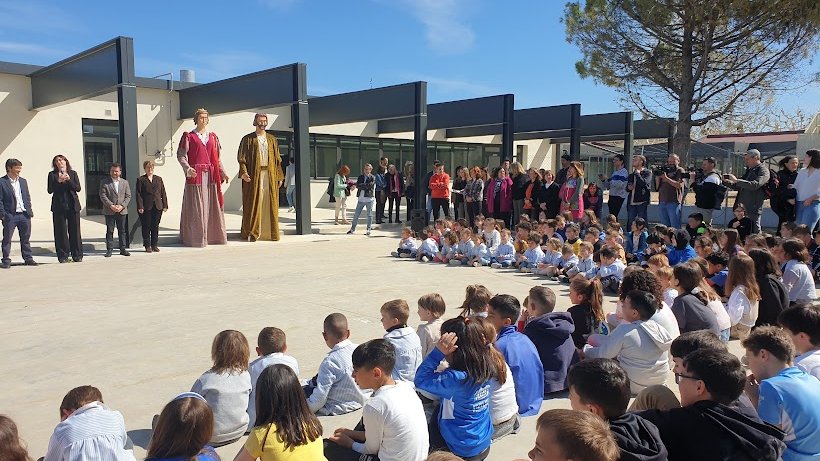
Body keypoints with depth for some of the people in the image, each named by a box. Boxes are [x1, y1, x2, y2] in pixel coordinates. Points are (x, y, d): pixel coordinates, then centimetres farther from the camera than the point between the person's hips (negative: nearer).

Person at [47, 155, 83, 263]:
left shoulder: (73, 173, 10)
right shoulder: (52, 174, 8)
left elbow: (78, 188, 1)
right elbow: (50, 190, 0)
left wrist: (69, 180, -11)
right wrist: (58, 181, -12)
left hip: (73, 205, 0)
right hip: (59, 206, 0)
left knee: (75, 231, 1)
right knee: (61, 232, 0)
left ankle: (77, 255, 7)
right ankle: (63, 256, 6)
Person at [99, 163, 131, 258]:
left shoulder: (125, 183, 11)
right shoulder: (104, 182, 4)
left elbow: (128, 196, 6)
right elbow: (103, 196, -4)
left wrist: (122, 206, -9)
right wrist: (111, 205, -14)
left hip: (122, 210, 2)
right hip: (109, 211, -2)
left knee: (122, 231, 5)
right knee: (109, 231, 1)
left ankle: (123, 249, 11)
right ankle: (109, 249, 6)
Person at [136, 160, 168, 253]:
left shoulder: (159, 179, 14)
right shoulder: (140, 179, 4)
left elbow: (163, 193, 12)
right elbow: (138, 194, -2)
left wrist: (165, 205, 5)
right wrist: (140, 207, -10)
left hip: (157, 207, 3)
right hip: (146, 207, -3)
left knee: (155, 226, 7)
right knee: (146, 227, 1)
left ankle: (155, 245, 15)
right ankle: (147, 246, 8)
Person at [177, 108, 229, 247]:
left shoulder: (212, 136, 15)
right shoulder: (189, 136, 3)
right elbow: (181, 155, -5)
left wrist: (223, 173, 9)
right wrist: (188, 169, -20)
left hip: (211, 175, 4)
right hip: (196, 175, -4)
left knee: (213, 205, 6)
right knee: (196, 208, -3)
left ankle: (213, 235, 14)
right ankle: (196, 237, 3)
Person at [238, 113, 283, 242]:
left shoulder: (272, 139, 15)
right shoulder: (247, 139, 6)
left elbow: (277, 159, 14)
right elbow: (241, 157, -2)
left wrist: (279, 176, 7)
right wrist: (243, 172, -17)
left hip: (270, 175, 3)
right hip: (254, 175, -3)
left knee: (270, 204, 2)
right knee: (253, 204, -3)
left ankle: (270, 231, 8)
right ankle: (251, 232, 1)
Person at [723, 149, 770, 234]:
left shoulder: (763, 170, -7)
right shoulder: (749, 170, 19)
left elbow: (755, 185, -24)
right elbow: (740, 187, 23)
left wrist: (736, 180, -23)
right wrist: (729, 182, 4)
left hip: (752, 209, -8)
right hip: (741, 207, 8)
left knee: (754, 232, -4)